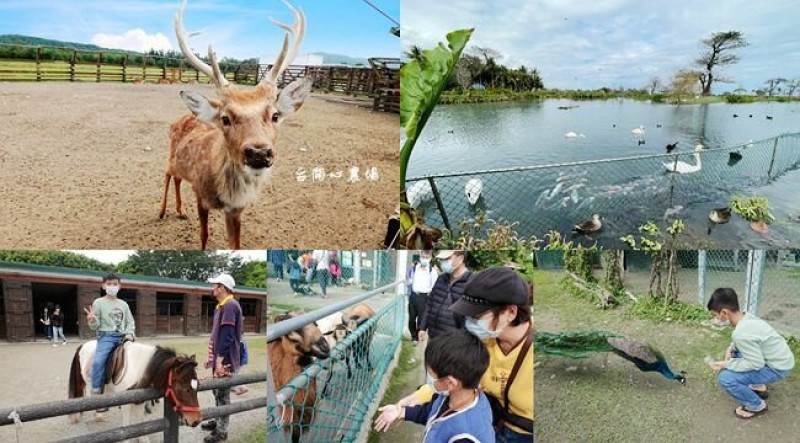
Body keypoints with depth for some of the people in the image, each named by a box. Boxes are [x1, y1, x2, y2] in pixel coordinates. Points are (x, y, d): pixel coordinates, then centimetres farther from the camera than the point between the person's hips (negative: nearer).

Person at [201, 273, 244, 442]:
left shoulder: (230, 305, -19)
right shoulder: (222, 306, 14)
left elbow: (227, 336, -24)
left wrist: (220, 360, -26)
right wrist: (212, 357, 22)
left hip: (226, 360, -10)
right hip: (219, 358, 10)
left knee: (223, 394, 0)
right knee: (218, 391, 20)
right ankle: (218, 421, 35)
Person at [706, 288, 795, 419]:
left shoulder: (741, 333, -31)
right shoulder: (746, 317, -4)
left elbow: (756, 364, -26)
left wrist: (726, 364, -20)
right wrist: (730, 349, 2)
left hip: (777, 368, -9)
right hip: (779, 357, 9)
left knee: (726, 378, -18)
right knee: (732, 355, 19)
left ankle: (757, 405, 3)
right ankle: (758, 387, 26)